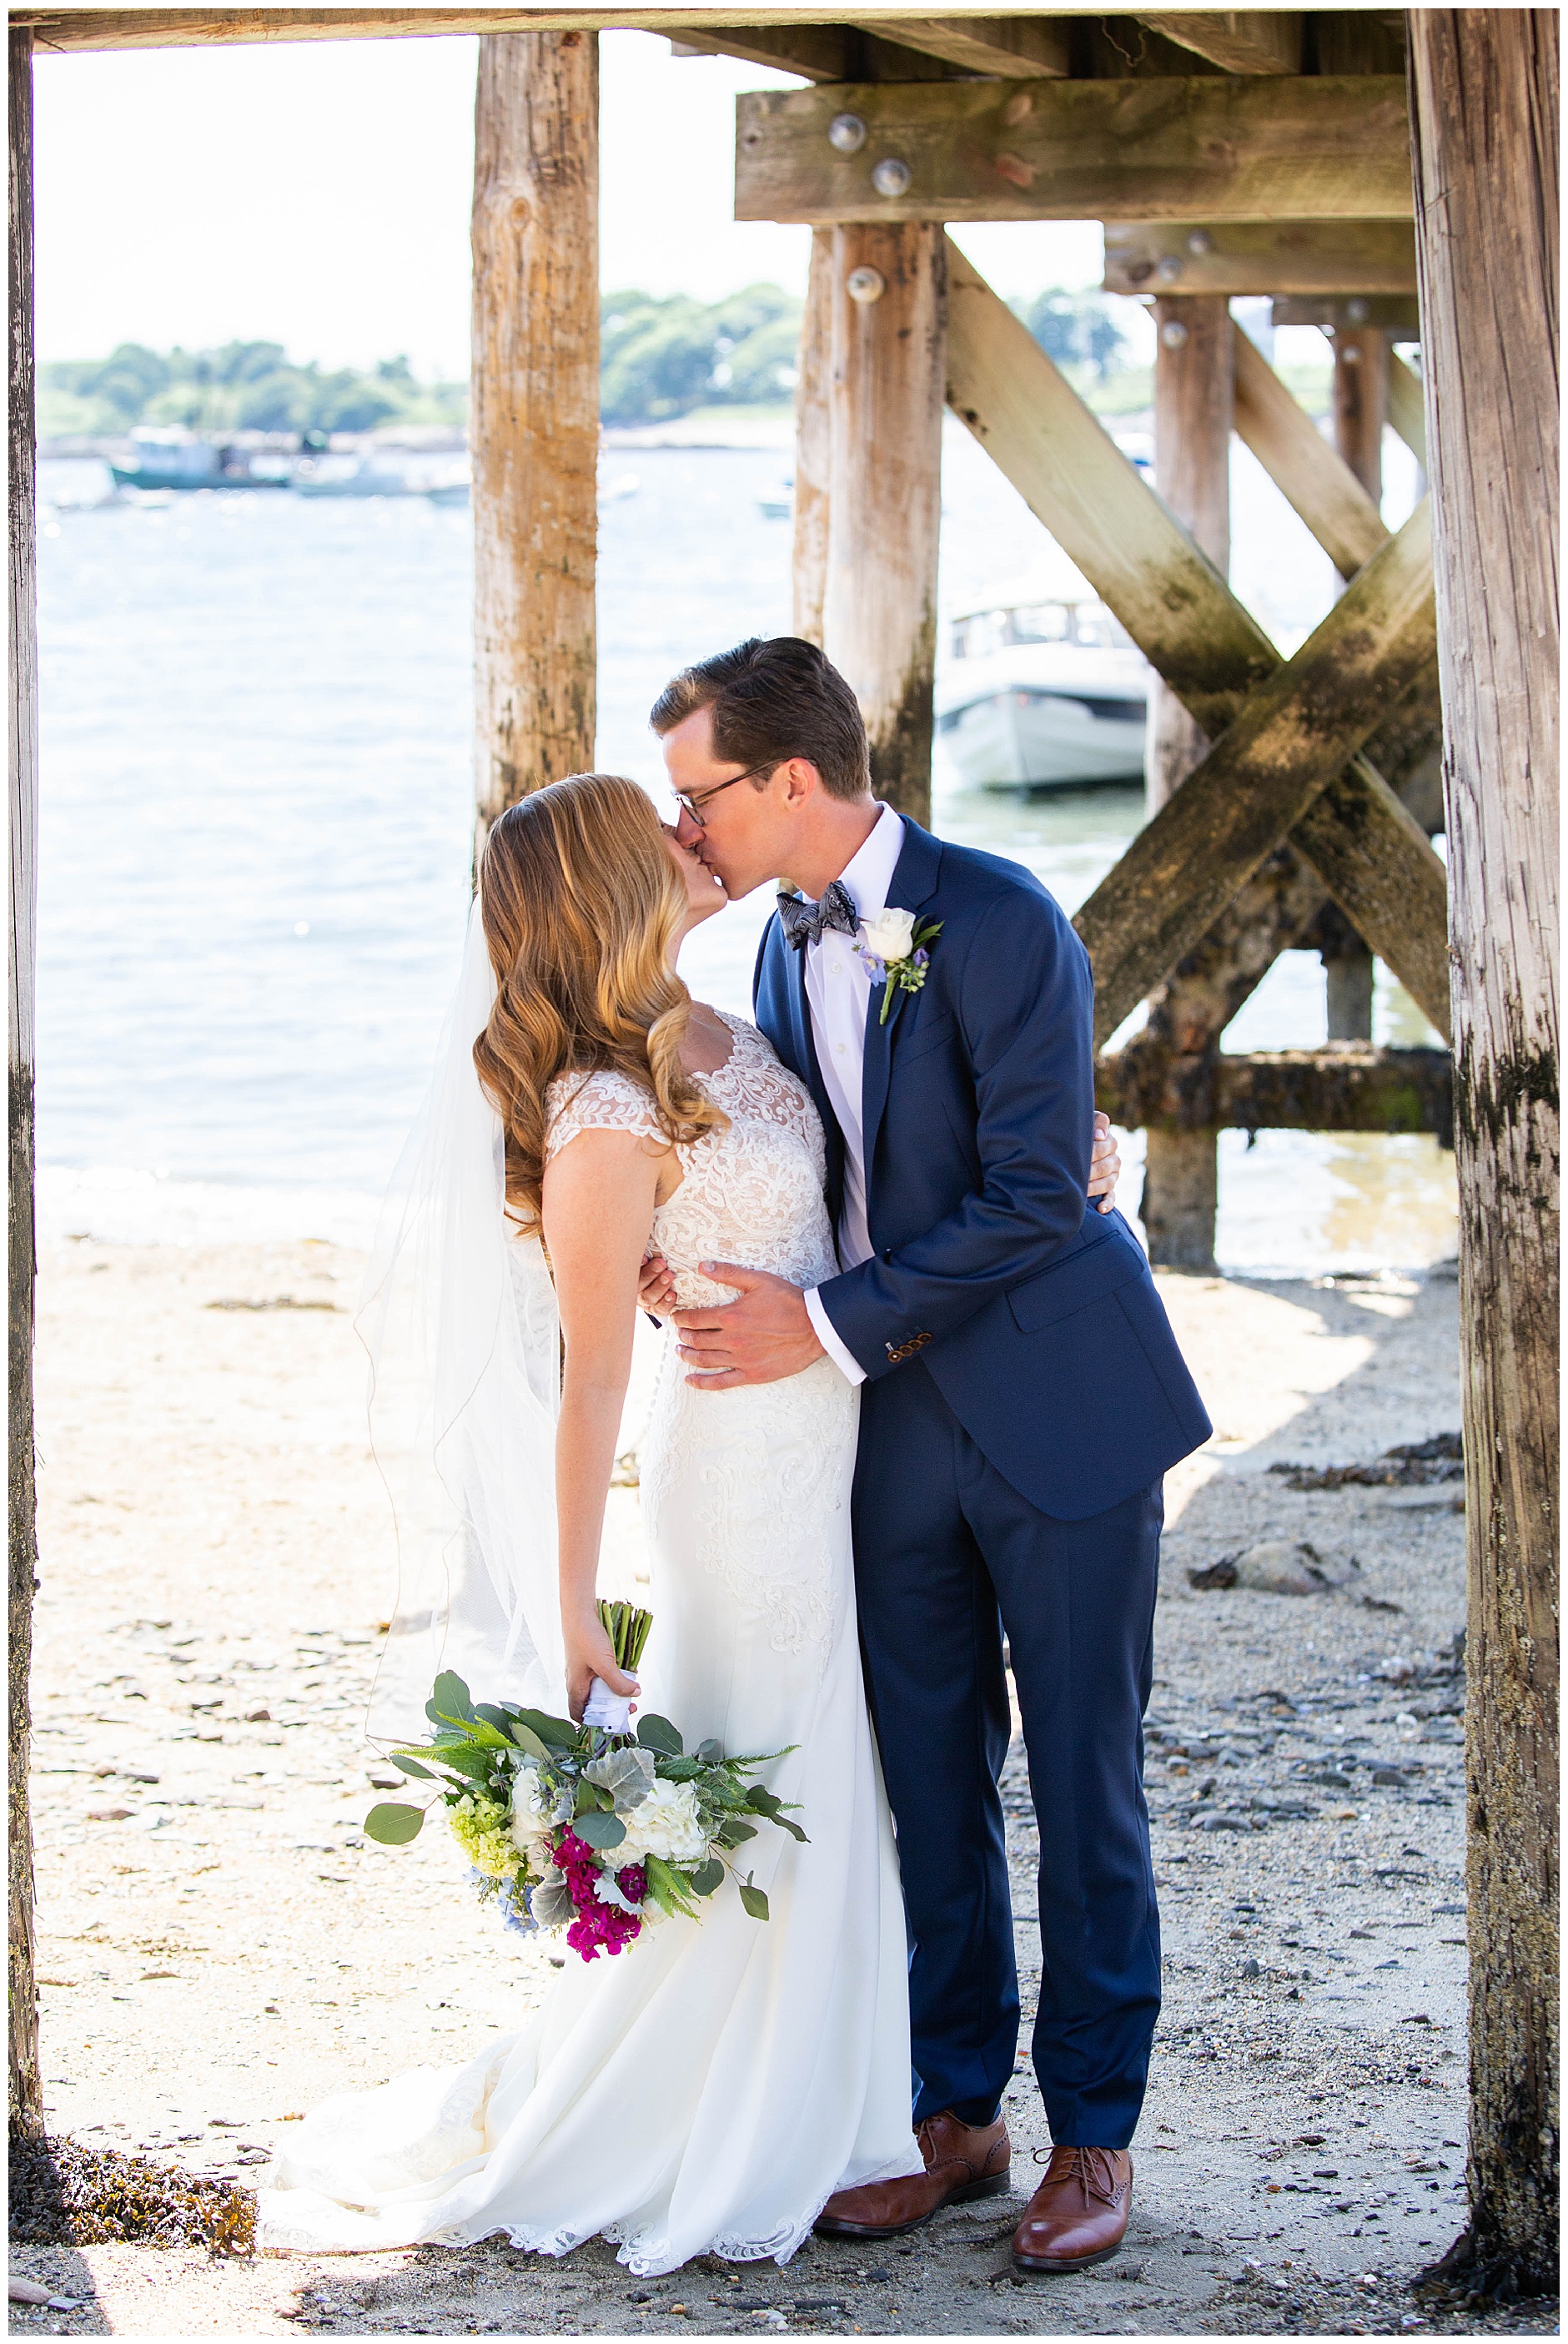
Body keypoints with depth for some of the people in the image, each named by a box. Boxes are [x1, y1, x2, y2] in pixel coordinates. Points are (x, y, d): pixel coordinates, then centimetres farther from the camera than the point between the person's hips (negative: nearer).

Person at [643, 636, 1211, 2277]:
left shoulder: (999, 923, -17)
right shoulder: (784, 945, 7)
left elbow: (1032, 1198, -21)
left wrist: (830, 1328, -21)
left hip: (1059, 1409, -6)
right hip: (896, 1427, 7)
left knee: (1083, 1785, 2)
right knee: (927, 1786, 10)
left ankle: (1094, 2136, 12)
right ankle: (955, 2114, 22)